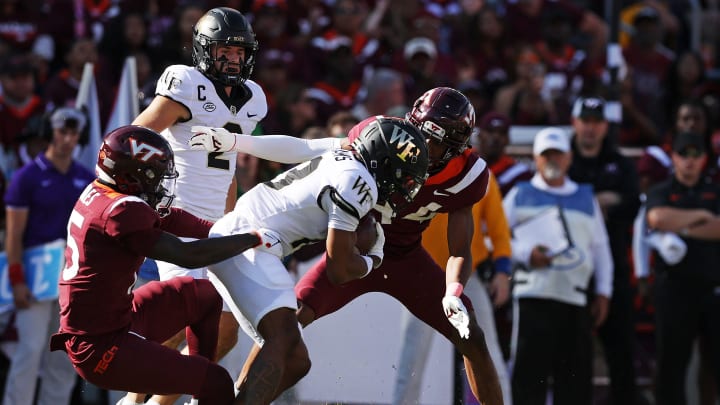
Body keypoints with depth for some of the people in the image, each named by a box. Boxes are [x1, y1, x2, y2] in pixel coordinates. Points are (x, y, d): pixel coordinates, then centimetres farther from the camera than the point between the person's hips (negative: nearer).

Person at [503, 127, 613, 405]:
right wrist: (526, 254, -7)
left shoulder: (586, 198, 21)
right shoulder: (520, 195, 14)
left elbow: (601, 248, 21)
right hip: (533, 295, -3)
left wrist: (603, 293, 12)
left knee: (577, 373, 0)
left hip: (575, 299, 3)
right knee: (530, 371, -9)